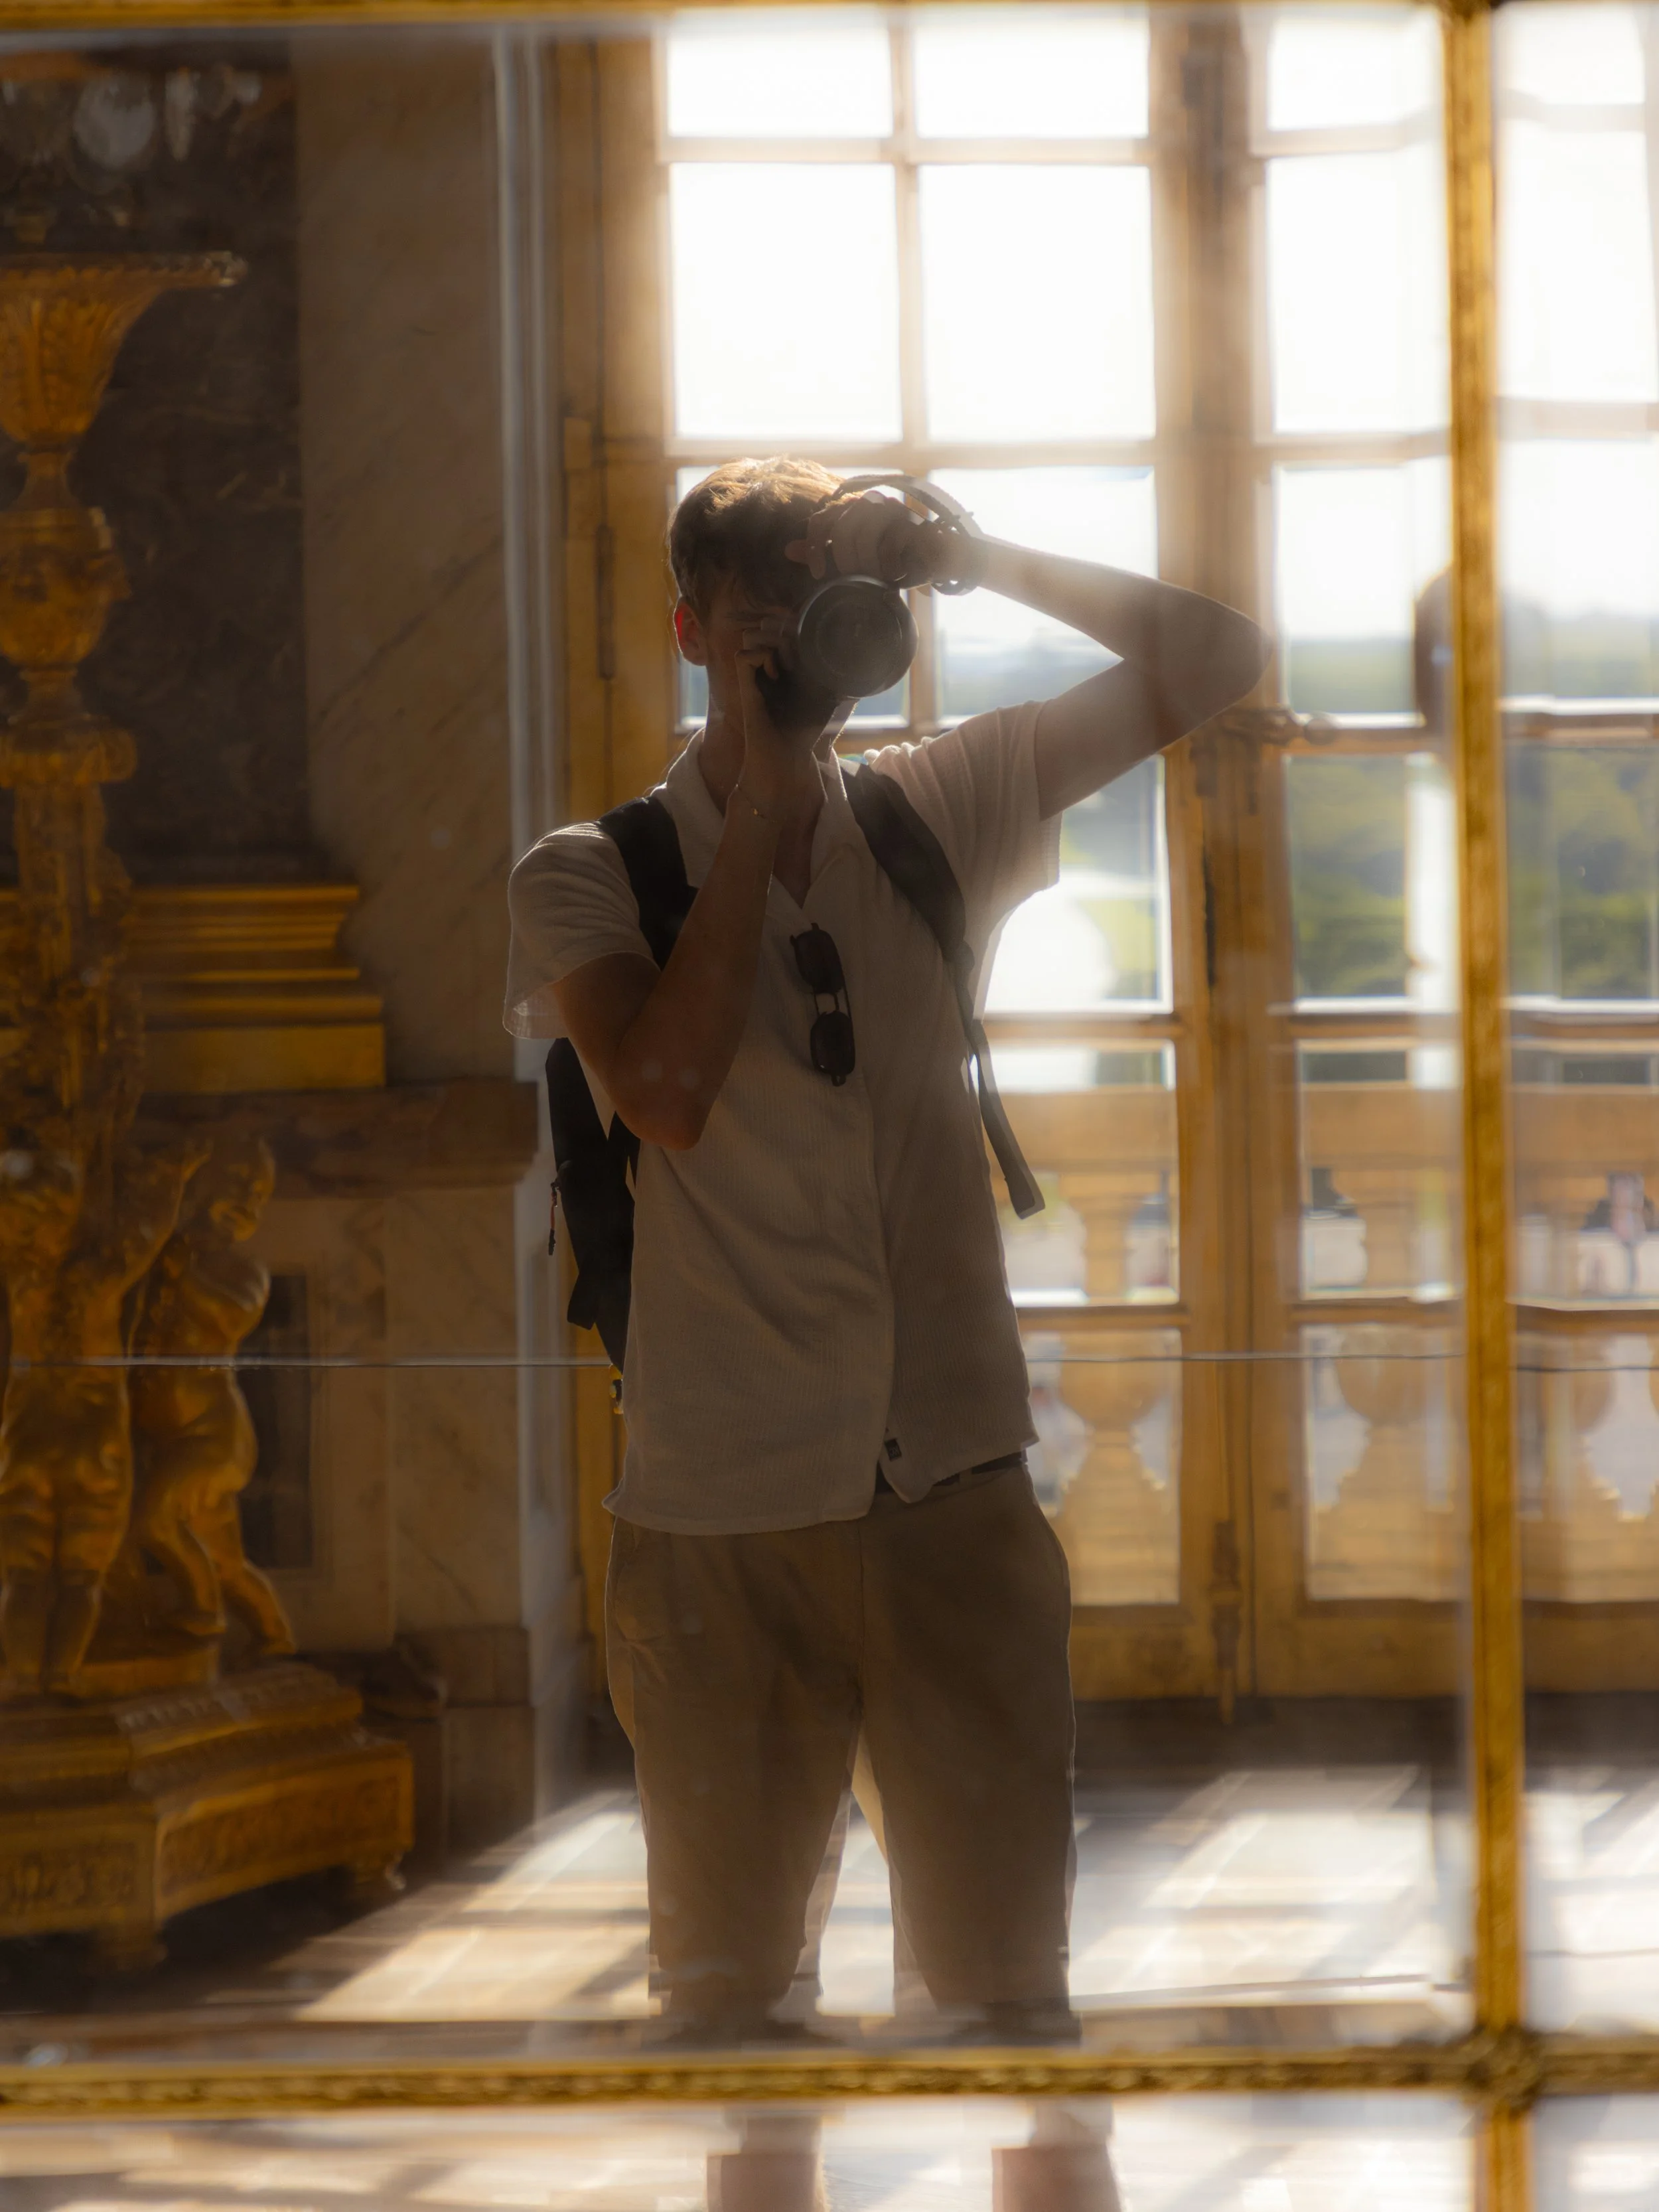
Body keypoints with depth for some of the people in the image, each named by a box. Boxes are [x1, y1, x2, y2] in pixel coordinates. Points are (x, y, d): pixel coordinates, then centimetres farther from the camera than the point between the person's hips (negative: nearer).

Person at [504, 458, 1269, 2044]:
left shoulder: (942, 814, 8)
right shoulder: (588, 877, 0)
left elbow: (1210, 662, 10)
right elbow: (668, 1091, -18)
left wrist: (974, 558, -2)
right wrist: (761, 809, -11)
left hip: (957, 1495, 2)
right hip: (719, 1516, -2)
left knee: (1010, 1976, 3)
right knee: (723, 1985, 6)